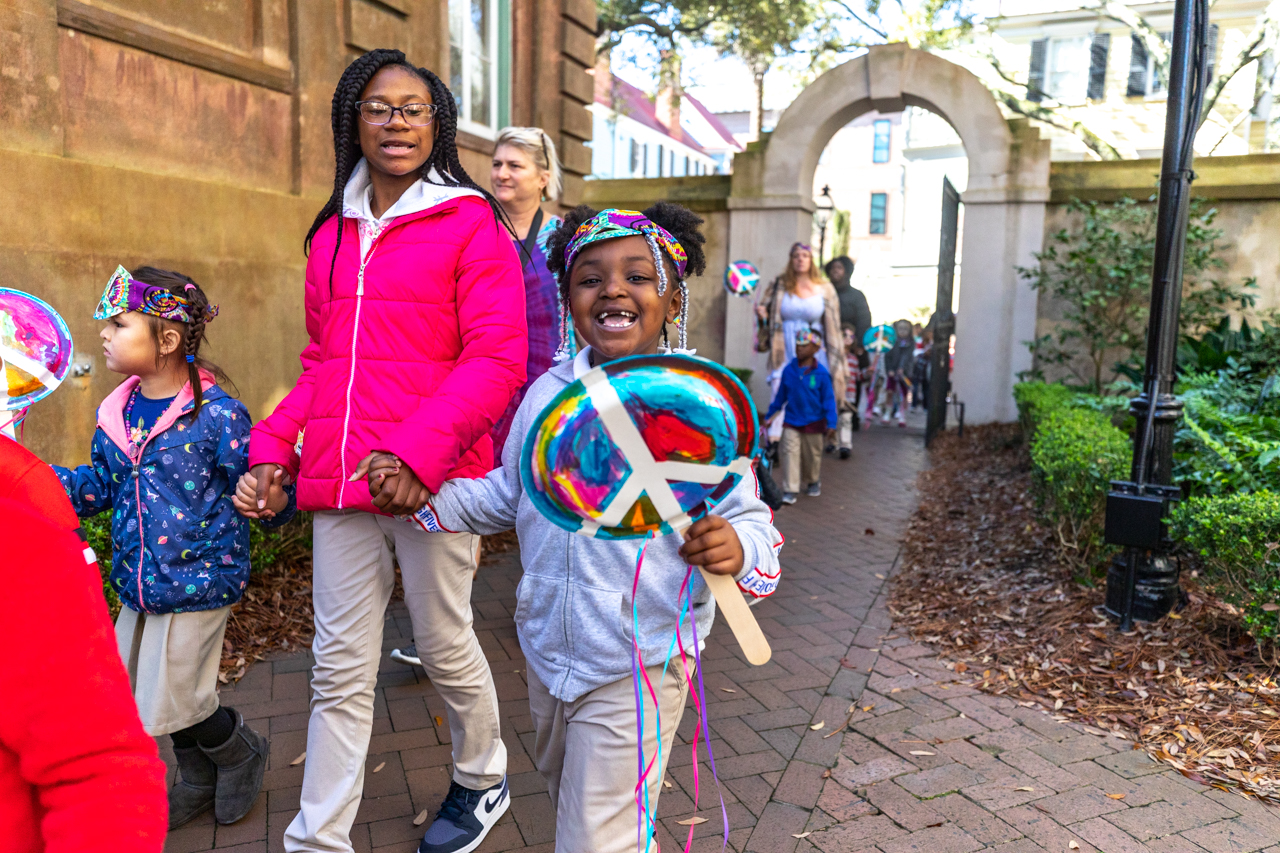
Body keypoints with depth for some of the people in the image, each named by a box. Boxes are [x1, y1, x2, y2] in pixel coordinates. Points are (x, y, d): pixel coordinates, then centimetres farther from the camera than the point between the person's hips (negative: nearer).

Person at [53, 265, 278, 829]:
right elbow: (100, 483, 13)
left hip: (198, 581, -8)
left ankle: (241, 752, 32)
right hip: (138, 582, 8)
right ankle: (200, 778, 44)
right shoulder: (117, 412, 2)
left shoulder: (216, 414, -19)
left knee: (168, 706, 1)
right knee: (136, 695, 20)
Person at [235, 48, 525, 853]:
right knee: (340, 664, 11)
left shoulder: (471, 224, -3)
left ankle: (483, 781, 39)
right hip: (338, 479, 5)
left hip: (430, 478, -5)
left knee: (446, 645, 11)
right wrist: (273, 448, 9)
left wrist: (417, 449, -22)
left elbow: (497, 359, -12)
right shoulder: (334, 234, 15)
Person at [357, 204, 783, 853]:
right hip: (547, 650, 6)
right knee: (564, 795, 30)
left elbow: (750, 521, -13)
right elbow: (509, 495, 12)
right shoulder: (547, 393, 0)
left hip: (637, 670, -6)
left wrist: (735, 548, -35)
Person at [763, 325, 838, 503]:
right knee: (790, 453, -7)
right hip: (791, 421, 1)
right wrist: (769, 414, 15)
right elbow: (780, 395, 9)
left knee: (812, 455, 14)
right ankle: (790, 490, -3)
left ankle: (813, 483, 39)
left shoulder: (821, 373, -10)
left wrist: (831, 424, -12)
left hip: (813, 422, -1)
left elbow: (829, 399, -7)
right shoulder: (789, 370, -3)